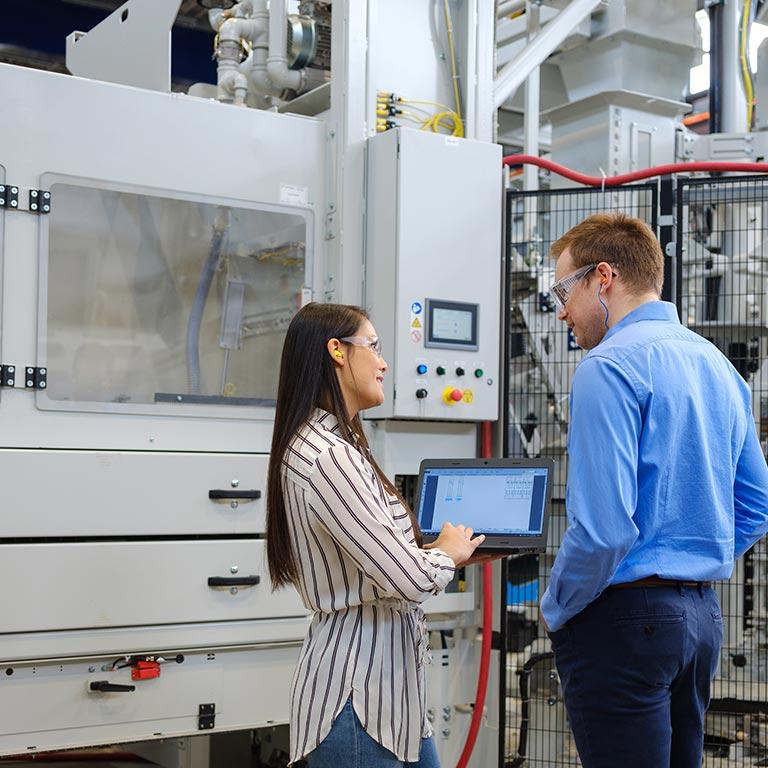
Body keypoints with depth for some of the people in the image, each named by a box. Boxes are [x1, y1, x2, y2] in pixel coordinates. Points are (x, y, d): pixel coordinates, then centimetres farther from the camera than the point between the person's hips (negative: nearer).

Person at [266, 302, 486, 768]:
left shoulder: (333, 445, 11)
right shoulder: (328, 458, -21)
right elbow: (408, 579, -22)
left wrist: (458, 551, 10)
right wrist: (449, 553, -2)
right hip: (357, 697, -10)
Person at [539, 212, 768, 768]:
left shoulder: (610, 366, -15)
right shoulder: (717, 365, 12)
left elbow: (602, 528, -22)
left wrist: (556, 609, -6)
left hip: (624, 617, -9)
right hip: (701, 616, 9)